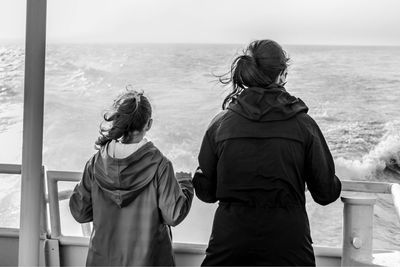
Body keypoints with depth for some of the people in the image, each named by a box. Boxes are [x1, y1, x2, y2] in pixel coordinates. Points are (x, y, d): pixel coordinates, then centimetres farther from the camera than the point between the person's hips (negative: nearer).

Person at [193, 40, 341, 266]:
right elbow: (326, 193, -2)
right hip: (288, 246, -1)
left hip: (229, 243, 1)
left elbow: (206, 193, 0)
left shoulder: (220, 124, -6)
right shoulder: (303, 124, -8)